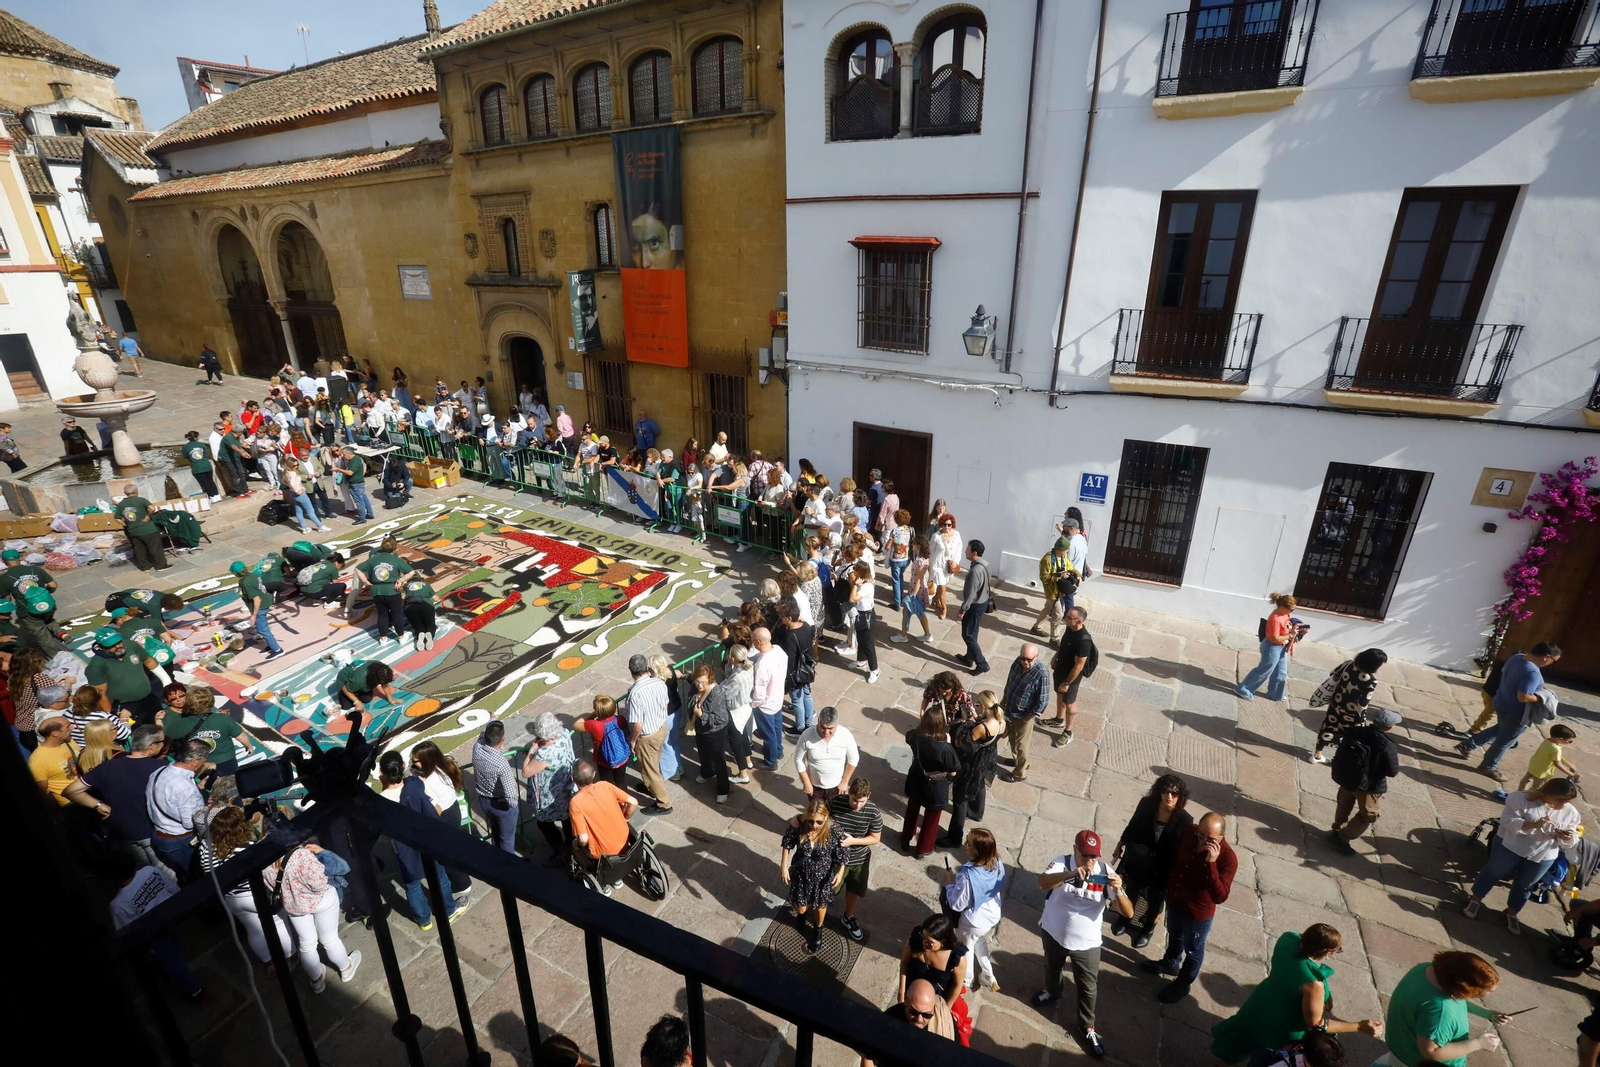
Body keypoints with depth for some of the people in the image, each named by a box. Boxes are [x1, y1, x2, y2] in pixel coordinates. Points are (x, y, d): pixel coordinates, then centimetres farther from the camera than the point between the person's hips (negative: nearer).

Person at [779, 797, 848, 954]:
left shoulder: (834, 832, -30)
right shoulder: (798, 825, -27)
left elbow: (842, 854, -15)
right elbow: (787, 843, -9)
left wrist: (840, 872, -28)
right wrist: (783, 865, -7)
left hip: (822, 876, -1)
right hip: (801, 873, 1)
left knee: (820, 905, 22)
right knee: (801, 906, 19)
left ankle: (817, 931, 54)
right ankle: (801, 915, 58)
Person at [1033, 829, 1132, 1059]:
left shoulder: (1106, 873, -20)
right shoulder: (1062, 863, -24)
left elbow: (1128, 913, -23)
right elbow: (1042, 883, -44)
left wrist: (1117, 890, -44)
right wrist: (1071, 874, -59)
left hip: (1087, 942, 0)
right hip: (1053, 933, 1)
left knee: (1088, 988, 15)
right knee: (1052, 968, 28)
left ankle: (1087, 1029, 40)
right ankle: (1052, 992, 60)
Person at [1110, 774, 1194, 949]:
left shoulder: (1185, 820, -25)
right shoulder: (1146, 804, -20)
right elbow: (1131, 826, -4)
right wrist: (1119, 846, 6)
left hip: (1161, 868, -1)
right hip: (1136, 859, 2)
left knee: (1155, 899, 23)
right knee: (1131, 891, 26)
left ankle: (1147, 929, 51)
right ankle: (1125, 918, 54)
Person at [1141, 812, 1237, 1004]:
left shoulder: (1227, 858, -33)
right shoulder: (1190, 832, -19)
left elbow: (1220, 897, -37)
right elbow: (1175, 855, 2)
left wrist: (1211, 863, -46)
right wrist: (1168, 882, 10)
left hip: (1198, 912, -5)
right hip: (1174, 899, 5)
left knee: (1193, 950, 23)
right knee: (1174, 935, 31)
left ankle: (1183, 983, 46)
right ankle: (1170, 963, 57)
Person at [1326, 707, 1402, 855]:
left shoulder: (1355, 731, -12)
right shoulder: (1387, 745, -27)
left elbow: (1342, 744, 2)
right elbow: (1393, 771, -19)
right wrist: (1394, 754, -2)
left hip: (1344, 776, 5)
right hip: (1369, 784, -5)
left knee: (1345, 804, 26)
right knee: (1368, 815, 14)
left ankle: (1337, 830, 42)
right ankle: (1342, 838, 12)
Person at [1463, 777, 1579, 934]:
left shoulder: (1571, 813, -2)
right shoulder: (1522, 799, -16)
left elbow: (1569, 842, 3)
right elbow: (1508, 821, -20)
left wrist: (1567, 837, -19)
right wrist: (1534, 824, -33)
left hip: (1542, 857, 4)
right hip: (1510, 847, -3)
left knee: (1524, 886, 18)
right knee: (1493, 874, 12)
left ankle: (1511, 914, 37)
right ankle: (1475, 901, 29)